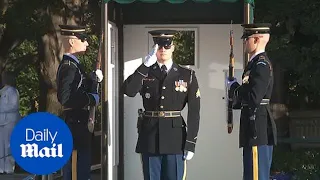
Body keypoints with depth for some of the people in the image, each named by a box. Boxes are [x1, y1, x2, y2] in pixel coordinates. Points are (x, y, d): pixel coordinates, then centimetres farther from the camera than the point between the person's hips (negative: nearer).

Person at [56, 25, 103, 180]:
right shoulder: (69, 66, -17)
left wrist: (94, 79, 5)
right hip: (75, 126, -11)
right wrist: (92, 98, -18)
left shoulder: (73, 64, 15)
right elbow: (65, 97, -30)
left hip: (78, 125, 11)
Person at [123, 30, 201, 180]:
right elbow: (128, 91, -15)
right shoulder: (144, 73, 7)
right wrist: (146, 65, -17)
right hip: (149, 137, 1)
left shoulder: (187, 75, 4)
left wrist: (191, 143, -5)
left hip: (175, 138, -1)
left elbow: (194, 112, 1)